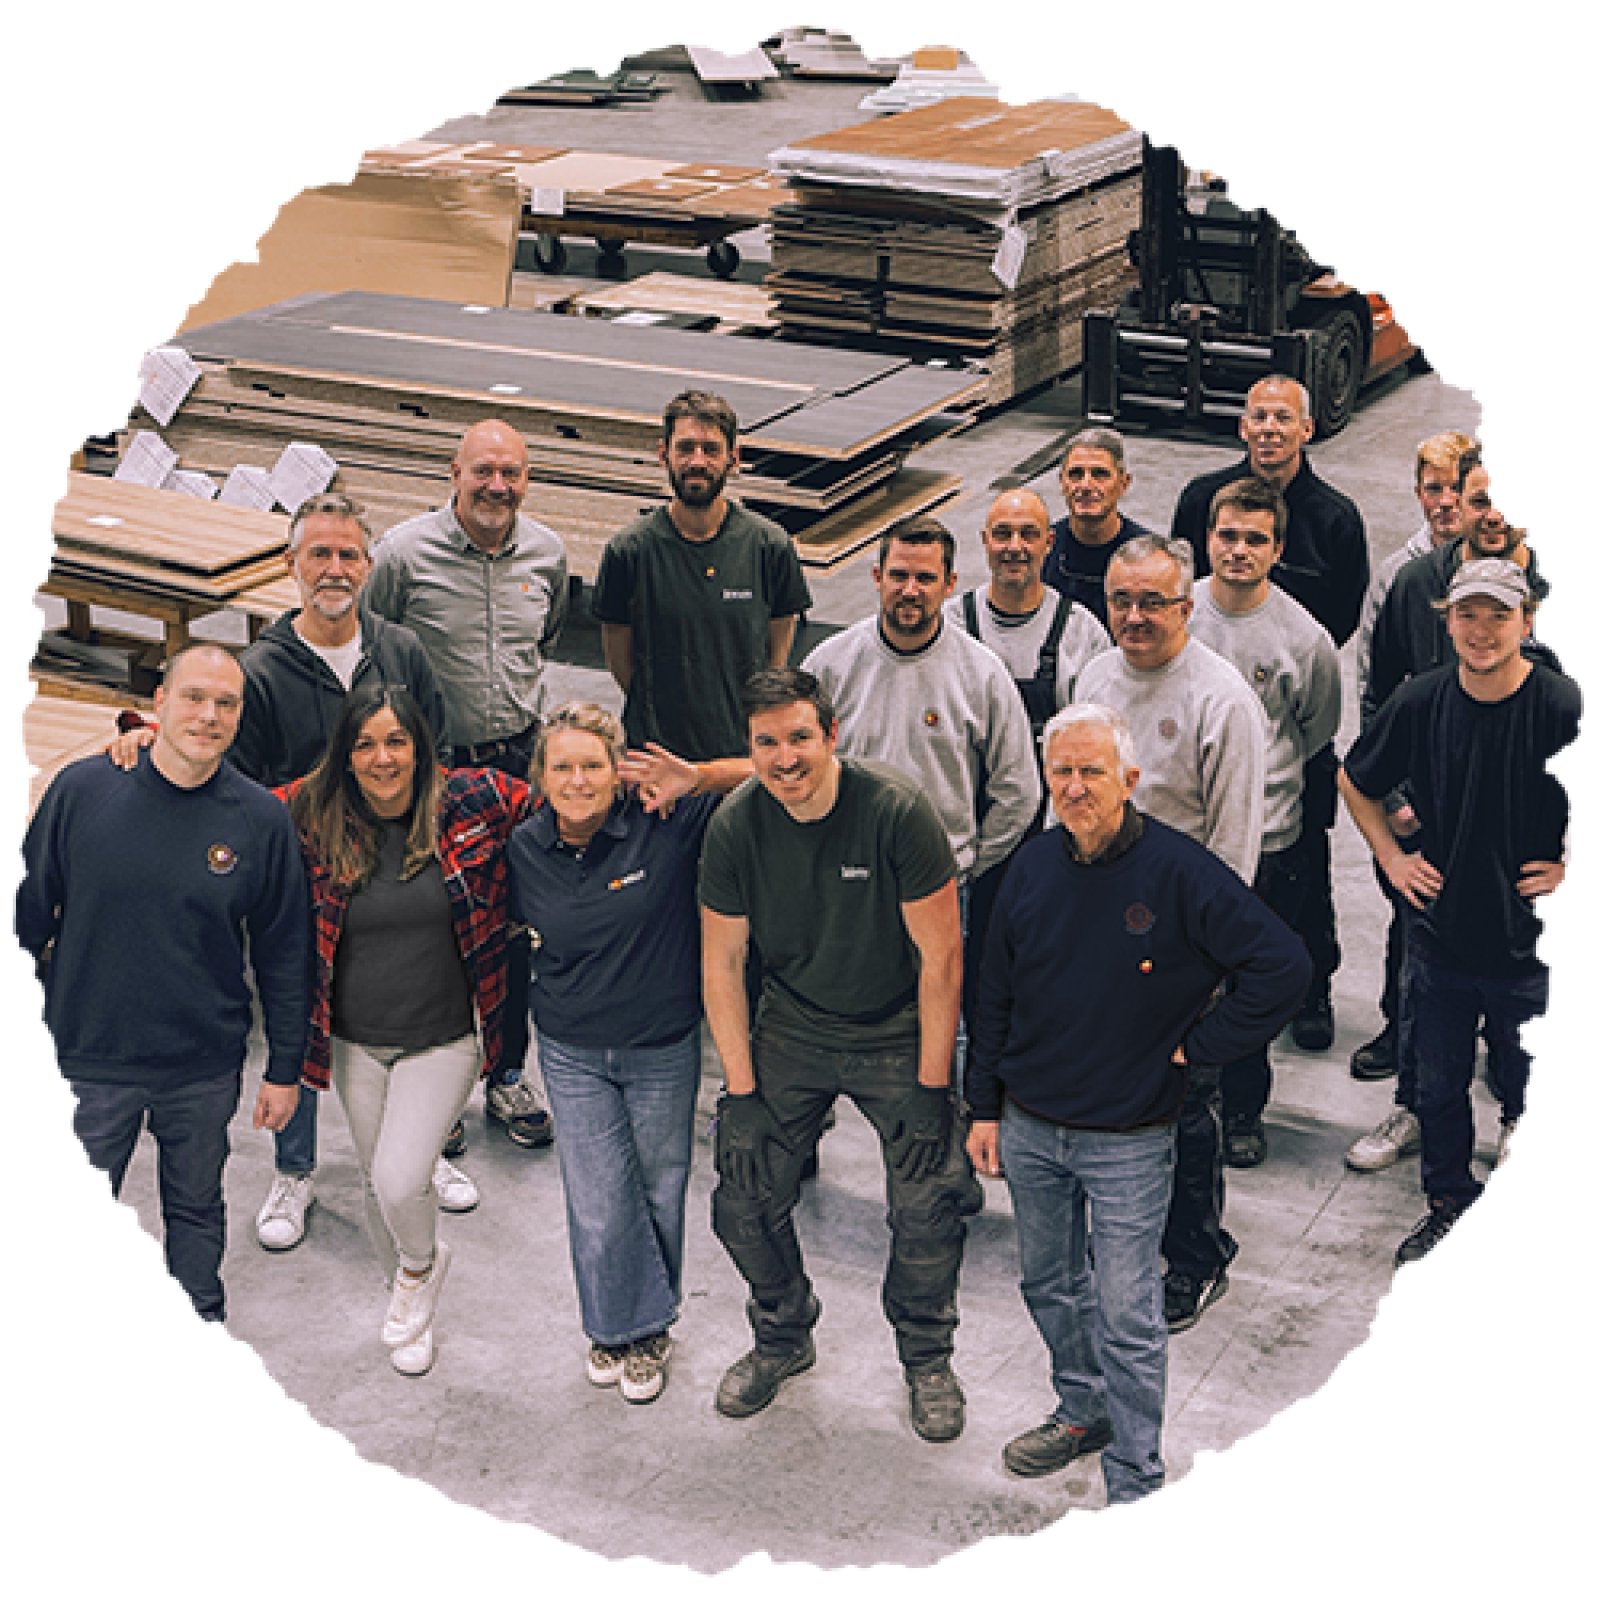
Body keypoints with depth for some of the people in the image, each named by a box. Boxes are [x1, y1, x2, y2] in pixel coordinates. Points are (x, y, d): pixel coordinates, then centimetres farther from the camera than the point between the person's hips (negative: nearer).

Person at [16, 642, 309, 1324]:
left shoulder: (261, 819, -8)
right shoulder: (82, 789, -10)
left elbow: (282, 953, 0)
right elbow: (30, 911, 0)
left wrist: (284, 1068, 2)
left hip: (205, 1068, 0)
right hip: (86, 1059, 0)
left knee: (197, 1210, 19)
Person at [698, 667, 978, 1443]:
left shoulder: (895, 810, -23)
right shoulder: (735, 825, -13)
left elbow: (940, 956, -16)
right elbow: (722, 962, -2)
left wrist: (930, 1089, -14)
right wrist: (740, 1093, -5)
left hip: (897, 1032, -3)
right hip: (791, 1030, 3)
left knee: (930, 1205, -9)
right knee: (744, 1200, -1)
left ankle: (927, 1357, 19)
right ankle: (783, 1337, 29)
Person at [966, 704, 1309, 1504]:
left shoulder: (1178, 872, -16)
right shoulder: (1033, 867, 0)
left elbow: (1282, 967, -16)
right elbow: (996, 995, 10)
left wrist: (1196, 1044, -12)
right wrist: (986, 1107, 9)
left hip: (1129, 1142, -5)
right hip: (1030, 1128, 5)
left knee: (1126, 1315, 0)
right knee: (1049, 1286, 20)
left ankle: (1135, 1483, 12)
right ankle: (1082, 1411, 42)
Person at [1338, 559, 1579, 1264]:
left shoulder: (1565, 708, -19)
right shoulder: (1419, 702, -6)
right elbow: (1355, 782, 12)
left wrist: (1573, 869, -10)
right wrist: (1392, 858, 5)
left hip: (1532, 942, -3)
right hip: (1439, 934, 3)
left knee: (1533, 1093, 12)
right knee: (1440, 1085, 17)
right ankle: (1449, 1204, 38)